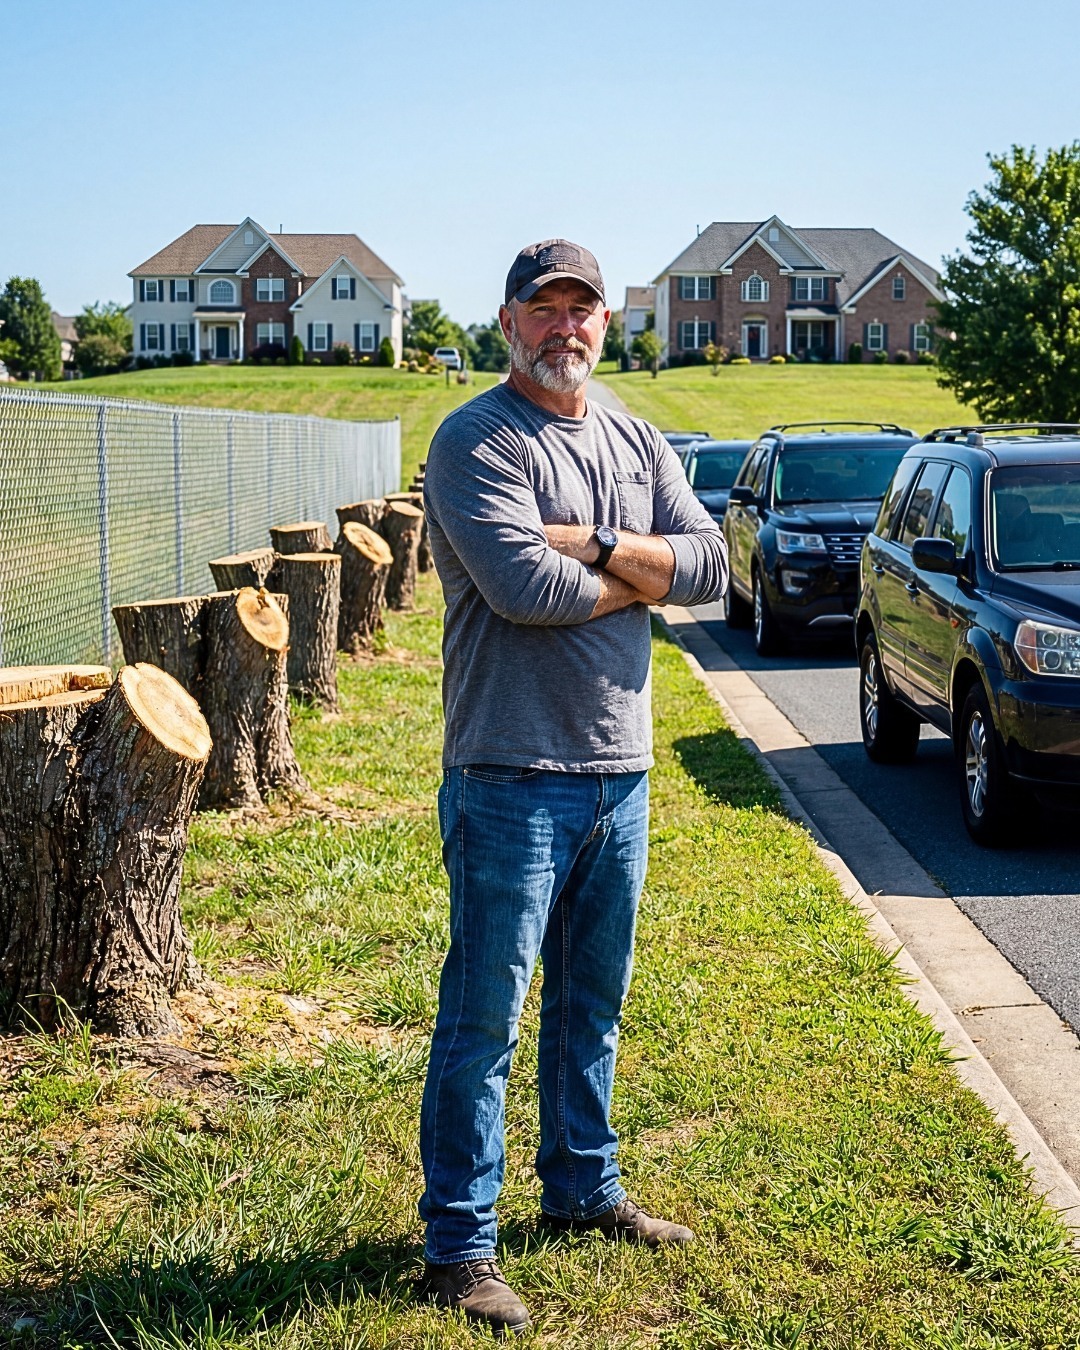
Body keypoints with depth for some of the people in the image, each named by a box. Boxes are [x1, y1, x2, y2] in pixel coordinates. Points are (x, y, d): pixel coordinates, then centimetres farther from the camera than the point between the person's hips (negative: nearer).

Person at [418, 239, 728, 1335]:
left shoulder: (638, 442, 13)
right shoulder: (476, 441, -8)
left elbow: (712, 566, 0)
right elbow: (524, 585, -22)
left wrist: (590, 544, -14)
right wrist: (643, 573, -7)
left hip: (620, 772, 7)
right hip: (513, 778, -7)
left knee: (593, 1002, 19)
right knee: (484, 1016, -1)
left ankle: (583, 1191, 35)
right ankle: (458, 1243, 9)